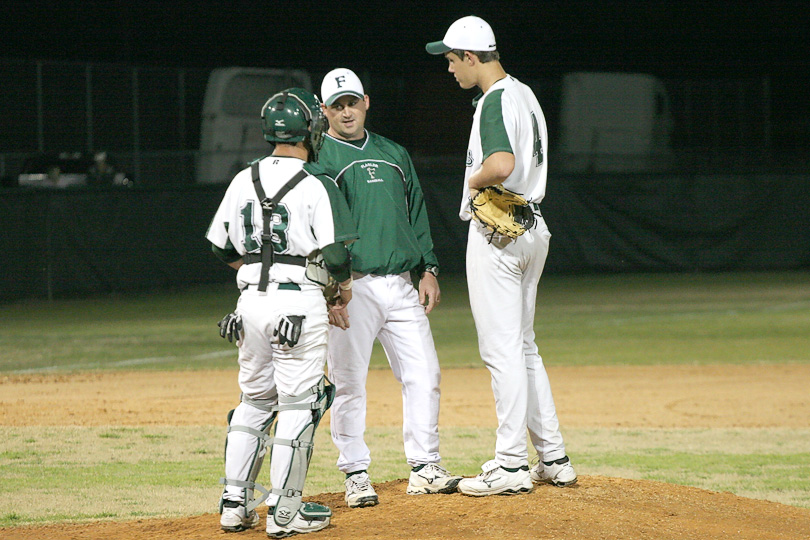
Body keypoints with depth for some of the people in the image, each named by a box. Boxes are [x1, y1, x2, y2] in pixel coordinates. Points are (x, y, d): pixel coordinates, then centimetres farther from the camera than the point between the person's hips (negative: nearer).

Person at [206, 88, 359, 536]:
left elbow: (222, 247, 10)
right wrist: (345, 285, 8)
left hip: (251, 299, 5)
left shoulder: (244, 181, 7)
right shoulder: (316, 186, -8)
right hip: (300, 299, -5)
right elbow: (335, 251, -12)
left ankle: (235, 502, 16)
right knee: (297, 404, 1)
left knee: (255, 399, 17)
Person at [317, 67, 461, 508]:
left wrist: (428, 269, 12)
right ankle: (356, 475, 5)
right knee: (348, 384, -4)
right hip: (351, 288, -5)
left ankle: (424, 467, 9)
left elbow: (416, 214, 22)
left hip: (401, 285, 5)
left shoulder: (393, 154, 18)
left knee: (423, 375, 1)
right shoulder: (318, 161, -1)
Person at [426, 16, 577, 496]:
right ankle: (553, 459, 16)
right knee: (523, 346, 15)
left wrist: (473, 180, -14)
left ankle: (511, 466, -5)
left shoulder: (495, 101, -16)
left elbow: (501, 164, -32)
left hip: (498, 232, -10)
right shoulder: (526, 95, 15)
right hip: (532, 226, 10)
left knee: (501, 348, -6)